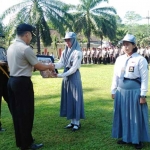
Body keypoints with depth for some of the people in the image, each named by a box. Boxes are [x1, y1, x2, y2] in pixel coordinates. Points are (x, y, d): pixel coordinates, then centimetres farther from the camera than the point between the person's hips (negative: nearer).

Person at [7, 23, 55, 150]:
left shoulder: (11, 47, 12)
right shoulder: (26, 48, -15)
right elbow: (39, 67, -10)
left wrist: (32, 64, 24)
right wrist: (49, 66, 8)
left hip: (12, 81, 9)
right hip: (23, 82, -9)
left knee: (17, 112, 14)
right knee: (26, 113, 1)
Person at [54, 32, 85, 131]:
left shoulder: (78, 52, -12)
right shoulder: (65, 51, 9)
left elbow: (74, 68, -18)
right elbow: (61, 64, 2)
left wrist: (61, 75, -23)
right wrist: (53, 65, -19)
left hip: (74, 77, -7)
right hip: (66, 77, 7)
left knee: (75, 99, 0)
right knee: (68, 99, 9)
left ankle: (77, 122, 11)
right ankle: (72, 121, 19)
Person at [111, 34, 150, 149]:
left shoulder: (140, 59, -9)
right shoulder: (119, 59, 7)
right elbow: (116, 77, 12)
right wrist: (113, 91, 11)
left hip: (135, 91, -5)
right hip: (121, 91, 5)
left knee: (136, 116, 5)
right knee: (123, 115, 13)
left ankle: (138, 140, 19)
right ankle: (125, 137, 27)